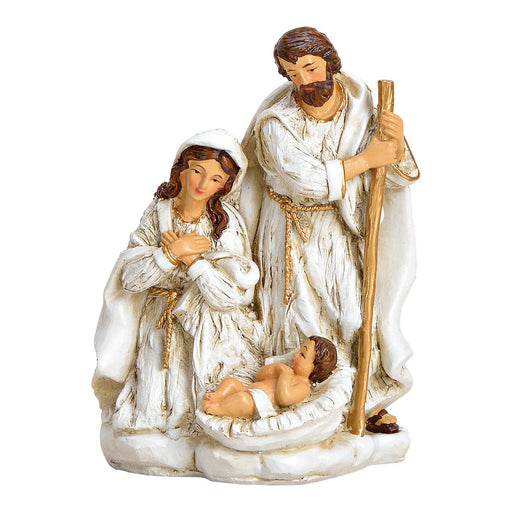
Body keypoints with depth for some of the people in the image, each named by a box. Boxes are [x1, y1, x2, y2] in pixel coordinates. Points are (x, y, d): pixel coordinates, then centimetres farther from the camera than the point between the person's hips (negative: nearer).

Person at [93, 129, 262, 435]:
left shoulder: (228, 223, -13)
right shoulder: (158, 212, -4)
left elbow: (230, 295, -21)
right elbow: (129, 278, -10)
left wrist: (190, 258, -19)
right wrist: (173, 252, -22)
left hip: (212, 332, -2)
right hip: (161, 327, 3)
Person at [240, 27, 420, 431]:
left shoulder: (362, 102, -7)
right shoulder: (275, 121, -16)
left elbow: (397, 176, -8)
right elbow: (305, 182, -27)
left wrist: (396, 144, -30)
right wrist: (366, 159, -24)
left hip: (344, 230, 2)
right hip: (293, 232, -2)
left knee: (354, 308, 4)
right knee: (301, 314, 2)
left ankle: (369, 398, 23)